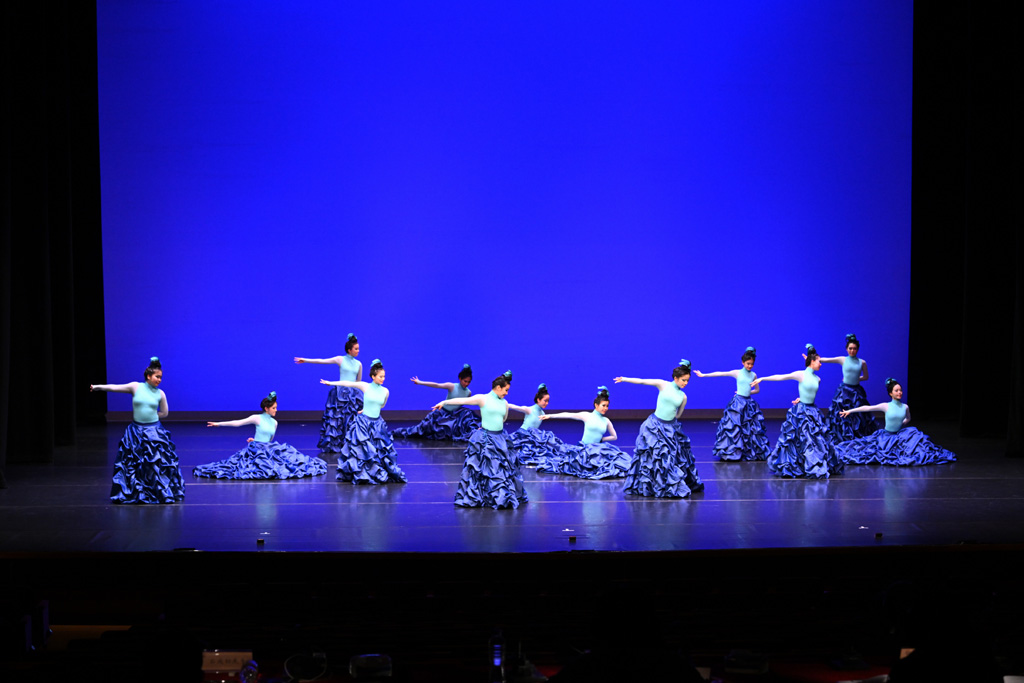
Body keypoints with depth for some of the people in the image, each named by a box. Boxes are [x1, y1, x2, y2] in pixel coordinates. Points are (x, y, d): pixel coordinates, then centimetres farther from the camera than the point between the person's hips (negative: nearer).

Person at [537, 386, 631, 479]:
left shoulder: (606, 421, 8)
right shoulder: (587, 416, -2)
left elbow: (614, 436, 21)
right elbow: (568, 415, -8)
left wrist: (601, 439, 6)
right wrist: (550, 416, -12)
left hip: (598, 450, 3)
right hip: (584, 448, -3)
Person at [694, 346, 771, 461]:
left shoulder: (753, 375, 6)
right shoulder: (737, 373, -2)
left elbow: (757, 390, 19)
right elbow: (719, 374, -5)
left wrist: (748, 392, 0)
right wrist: (703, 375, -7)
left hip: (749, 403, 3)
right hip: (737, 403, -3)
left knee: (752, 428, 4)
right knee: (733, 427, -6)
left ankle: (753, 453, 14)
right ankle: (730, 452, 0)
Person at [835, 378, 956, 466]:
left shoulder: (905, 407, -3)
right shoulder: (886, 406, -12)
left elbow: (908, 419, 21)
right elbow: (867, 408, -8)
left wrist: (901, 425, 8)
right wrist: (850, 411, -8)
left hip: (900, 435, 3)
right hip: (886, 436, -3)